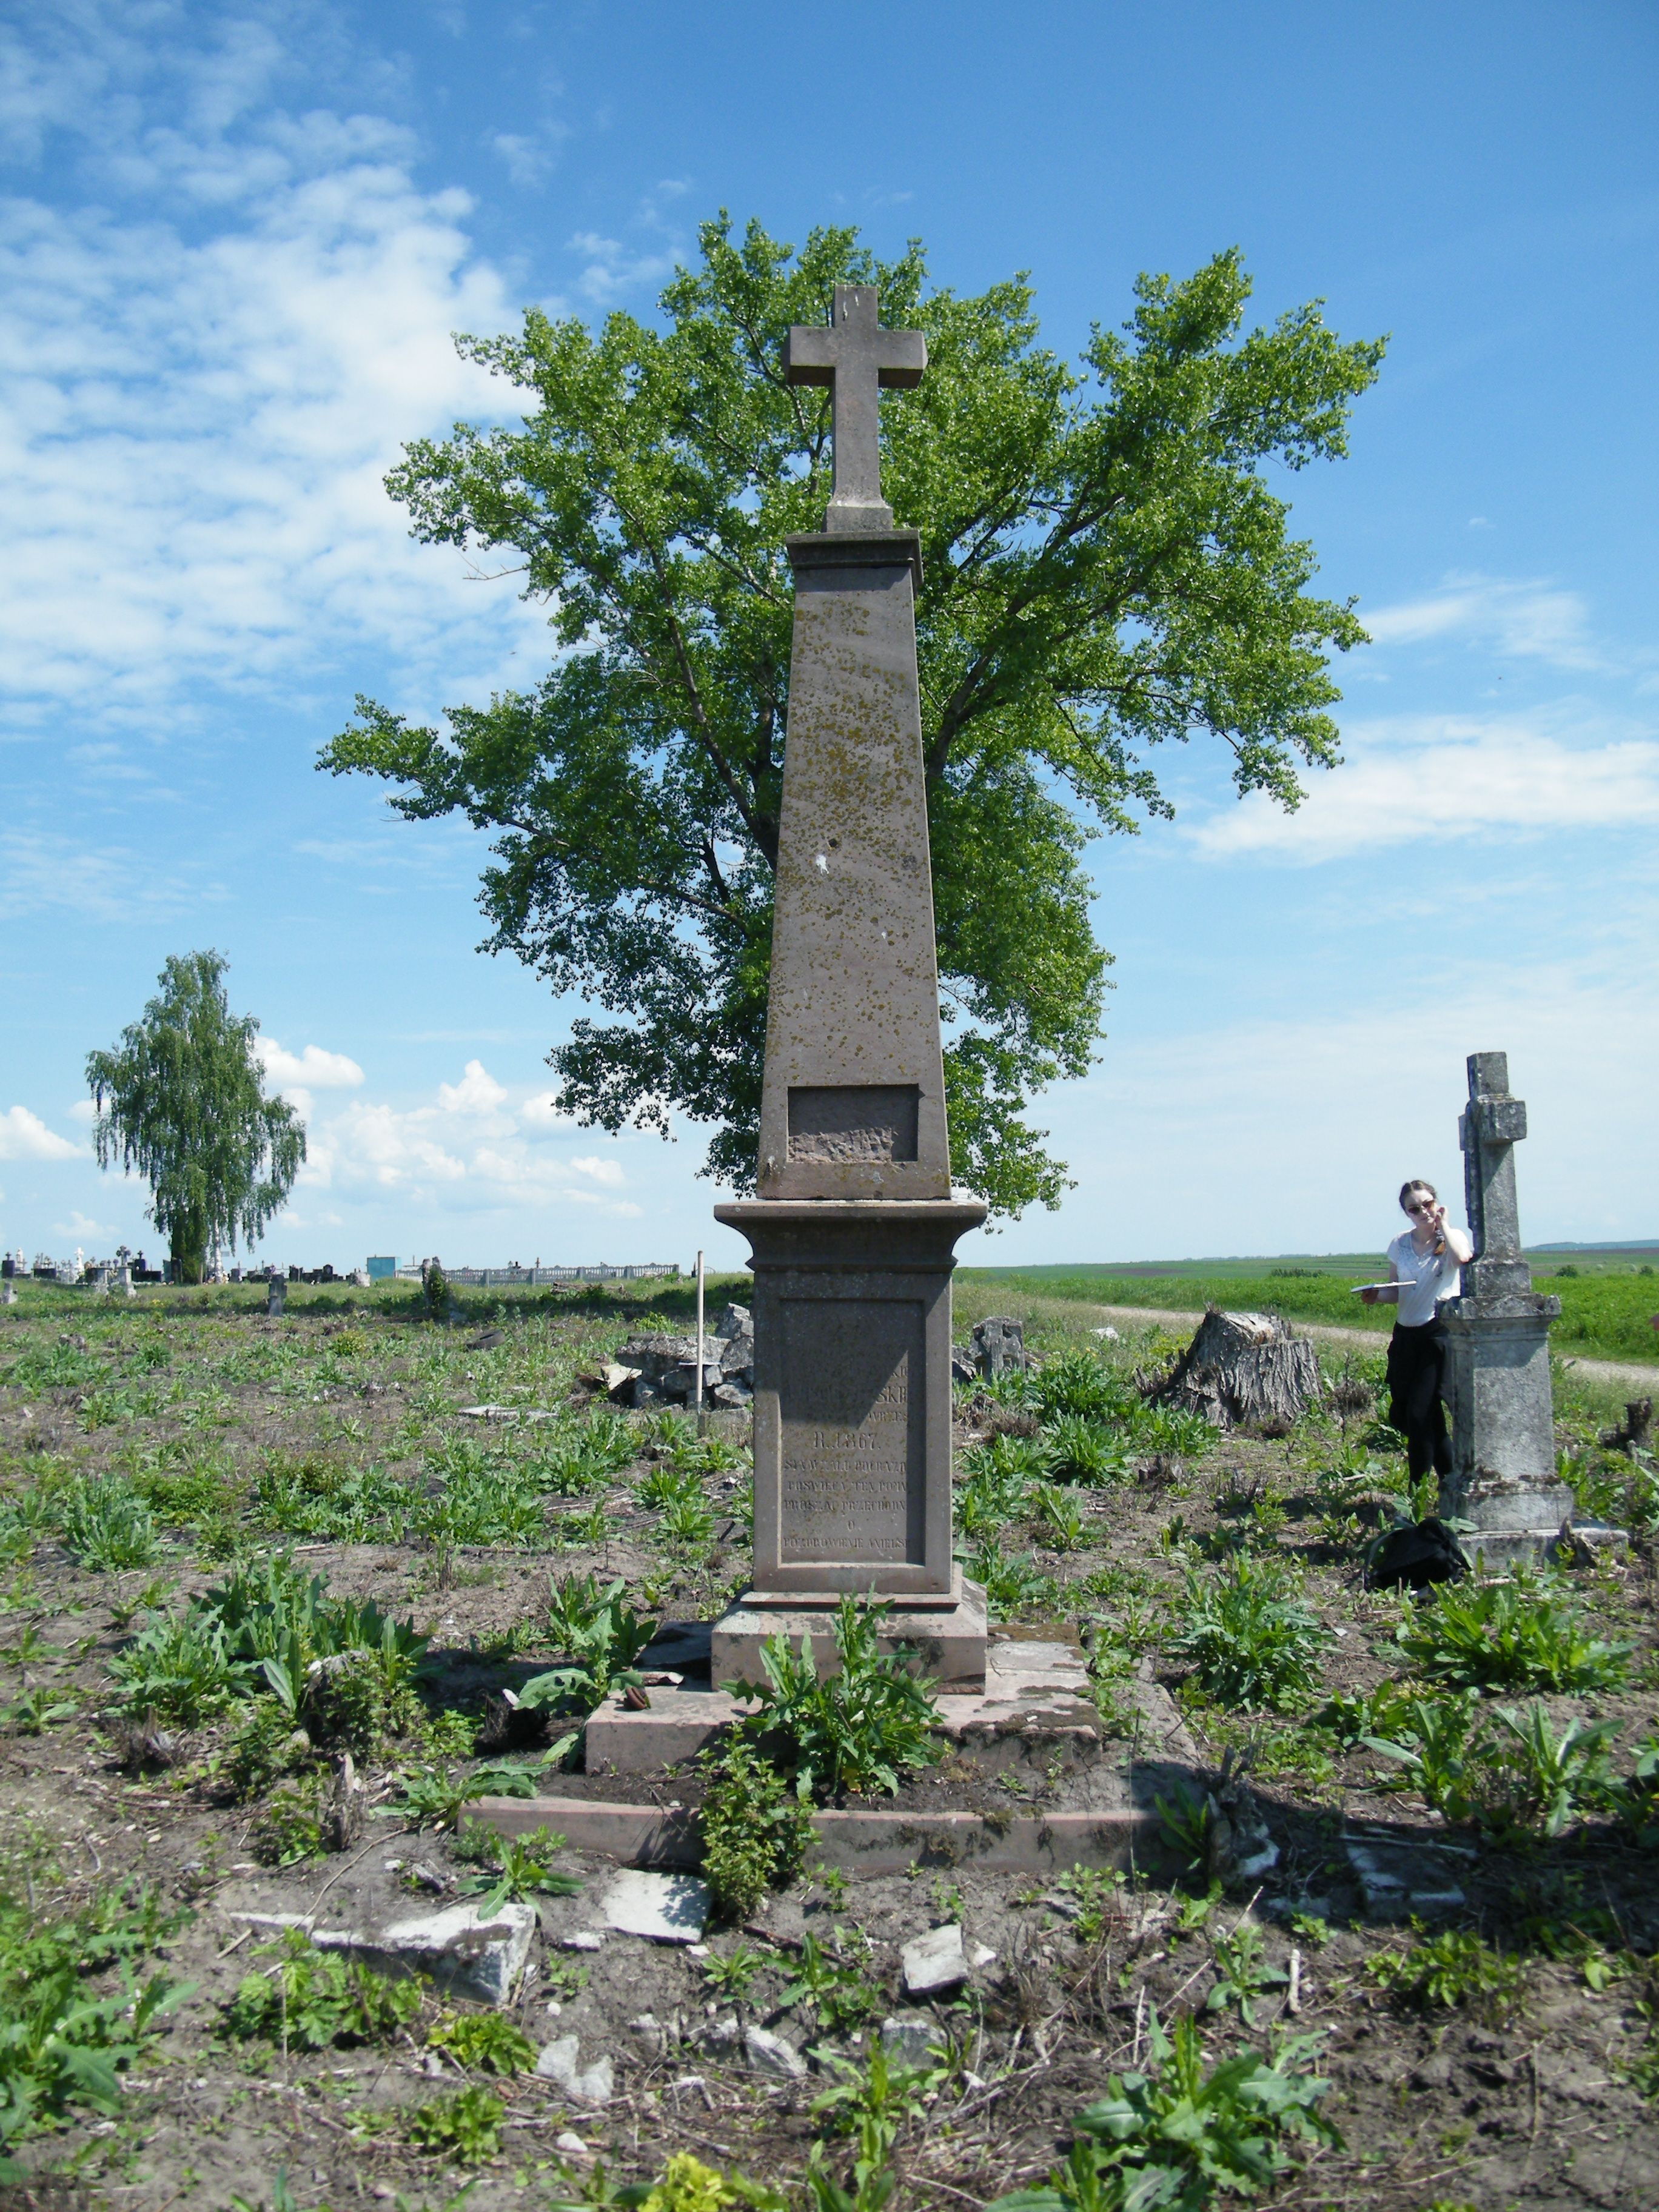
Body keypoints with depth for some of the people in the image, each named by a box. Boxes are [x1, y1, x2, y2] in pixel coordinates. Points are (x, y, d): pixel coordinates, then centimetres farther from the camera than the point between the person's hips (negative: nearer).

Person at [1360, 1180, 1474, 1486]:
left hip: (1440, 1332, -6)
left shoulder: (1452, 1237, -3)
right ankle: (1452, 1476, 27)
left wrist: (1443, 1223, -14)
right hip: (1406, 1333, 6)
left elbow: (1462, 1257, -28)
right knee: (1400, 1415, 7)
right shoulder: (1401, 1244, 9)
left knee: (1420, 1412, -11)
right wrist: (1376, 1297, -5)